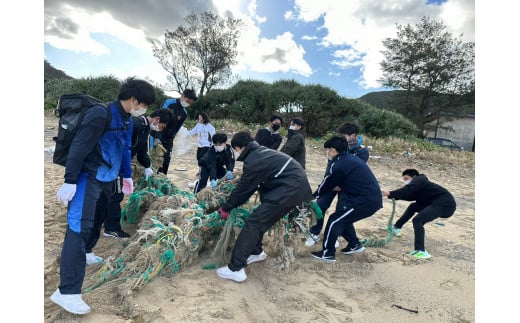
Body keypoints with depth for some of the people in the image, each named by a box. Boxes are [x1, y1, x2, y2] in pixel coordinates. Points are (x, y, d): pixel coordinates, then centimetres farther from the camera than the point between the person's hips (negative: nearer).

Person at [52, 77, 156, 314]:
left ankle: (84, 252, 44)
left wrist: (127, 176, 22)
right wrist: (70, 181, -19)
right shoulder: (100, 115, -20)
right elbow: (78, 147, -20)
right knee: (79, 226, -12)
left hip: (106, 179, 9)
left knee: (100, 218, 19)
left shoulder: (127, 119, 8)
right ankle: (67, 291, -10)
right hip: (87, 177, -9)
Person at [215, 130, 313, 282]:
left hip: (290, 189, -10)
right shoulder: (262, 152, 15)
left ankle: (235, 269, -5)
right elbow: (250, 186, 21)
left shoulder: (253, 162, -14)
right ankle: (256, 252, 37)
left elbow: (242, 188, -3)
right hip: (297, 184, 10)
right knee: (262, 217, 20)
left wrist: (226, 208, 12)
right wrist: (231, 205, 25)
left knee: (253, 222, -8)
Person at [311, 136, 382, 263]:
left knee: (334, 220, -2)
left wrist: (314, 195, 12)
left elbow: (328, 183, -4)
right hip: (373, 198, 9)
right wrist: (339, 187, 4)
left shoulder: (339, 165, -16)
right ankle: (355, 245, 33)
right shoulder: (351, 158, 13)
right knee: (343, 218, 22)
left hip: (365, 200, -9)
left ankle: (327, 253, 7)